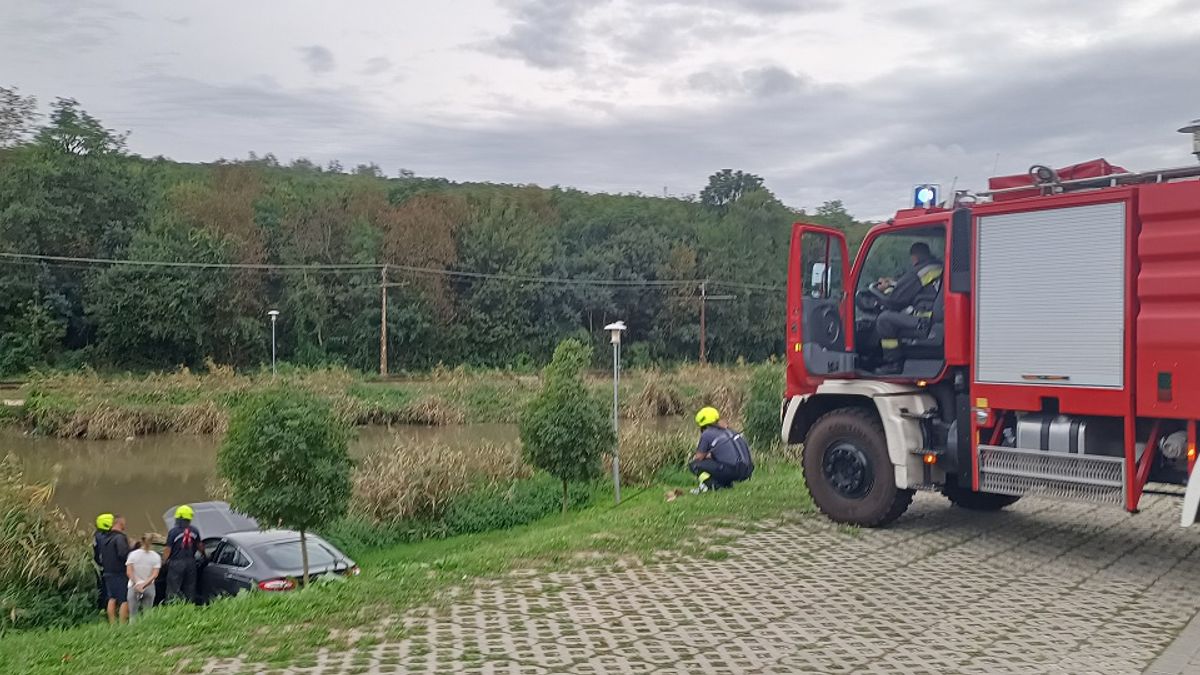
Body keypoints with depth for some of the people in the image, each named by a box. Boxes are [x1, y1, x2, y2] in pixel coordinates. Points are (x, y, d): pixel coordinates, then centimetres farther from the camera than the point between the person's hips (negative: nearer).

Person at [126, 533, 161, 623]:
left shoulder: (133, 554, 0)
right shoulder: (156, 556, 1)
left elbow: (129, 572, -7)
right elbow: (155, 575, -7)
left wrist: (136, 584, -10)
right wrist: (144, 584, -9)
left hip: (134, 586, -1)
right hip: (149, 588, 1)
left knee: (133, 615, 3)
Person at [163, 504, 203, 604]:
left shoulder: (173, 531, -10)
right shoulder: (194, 531, 2)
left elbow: (167, 549, -11)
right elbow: (200, 545, 12)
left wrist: (164, 562, 0)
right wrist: (203, 554, 30)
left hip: (176, 563, -4)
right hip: (190, 562, 4)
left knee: (172, 590, 2)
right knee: (190, 589, 12)